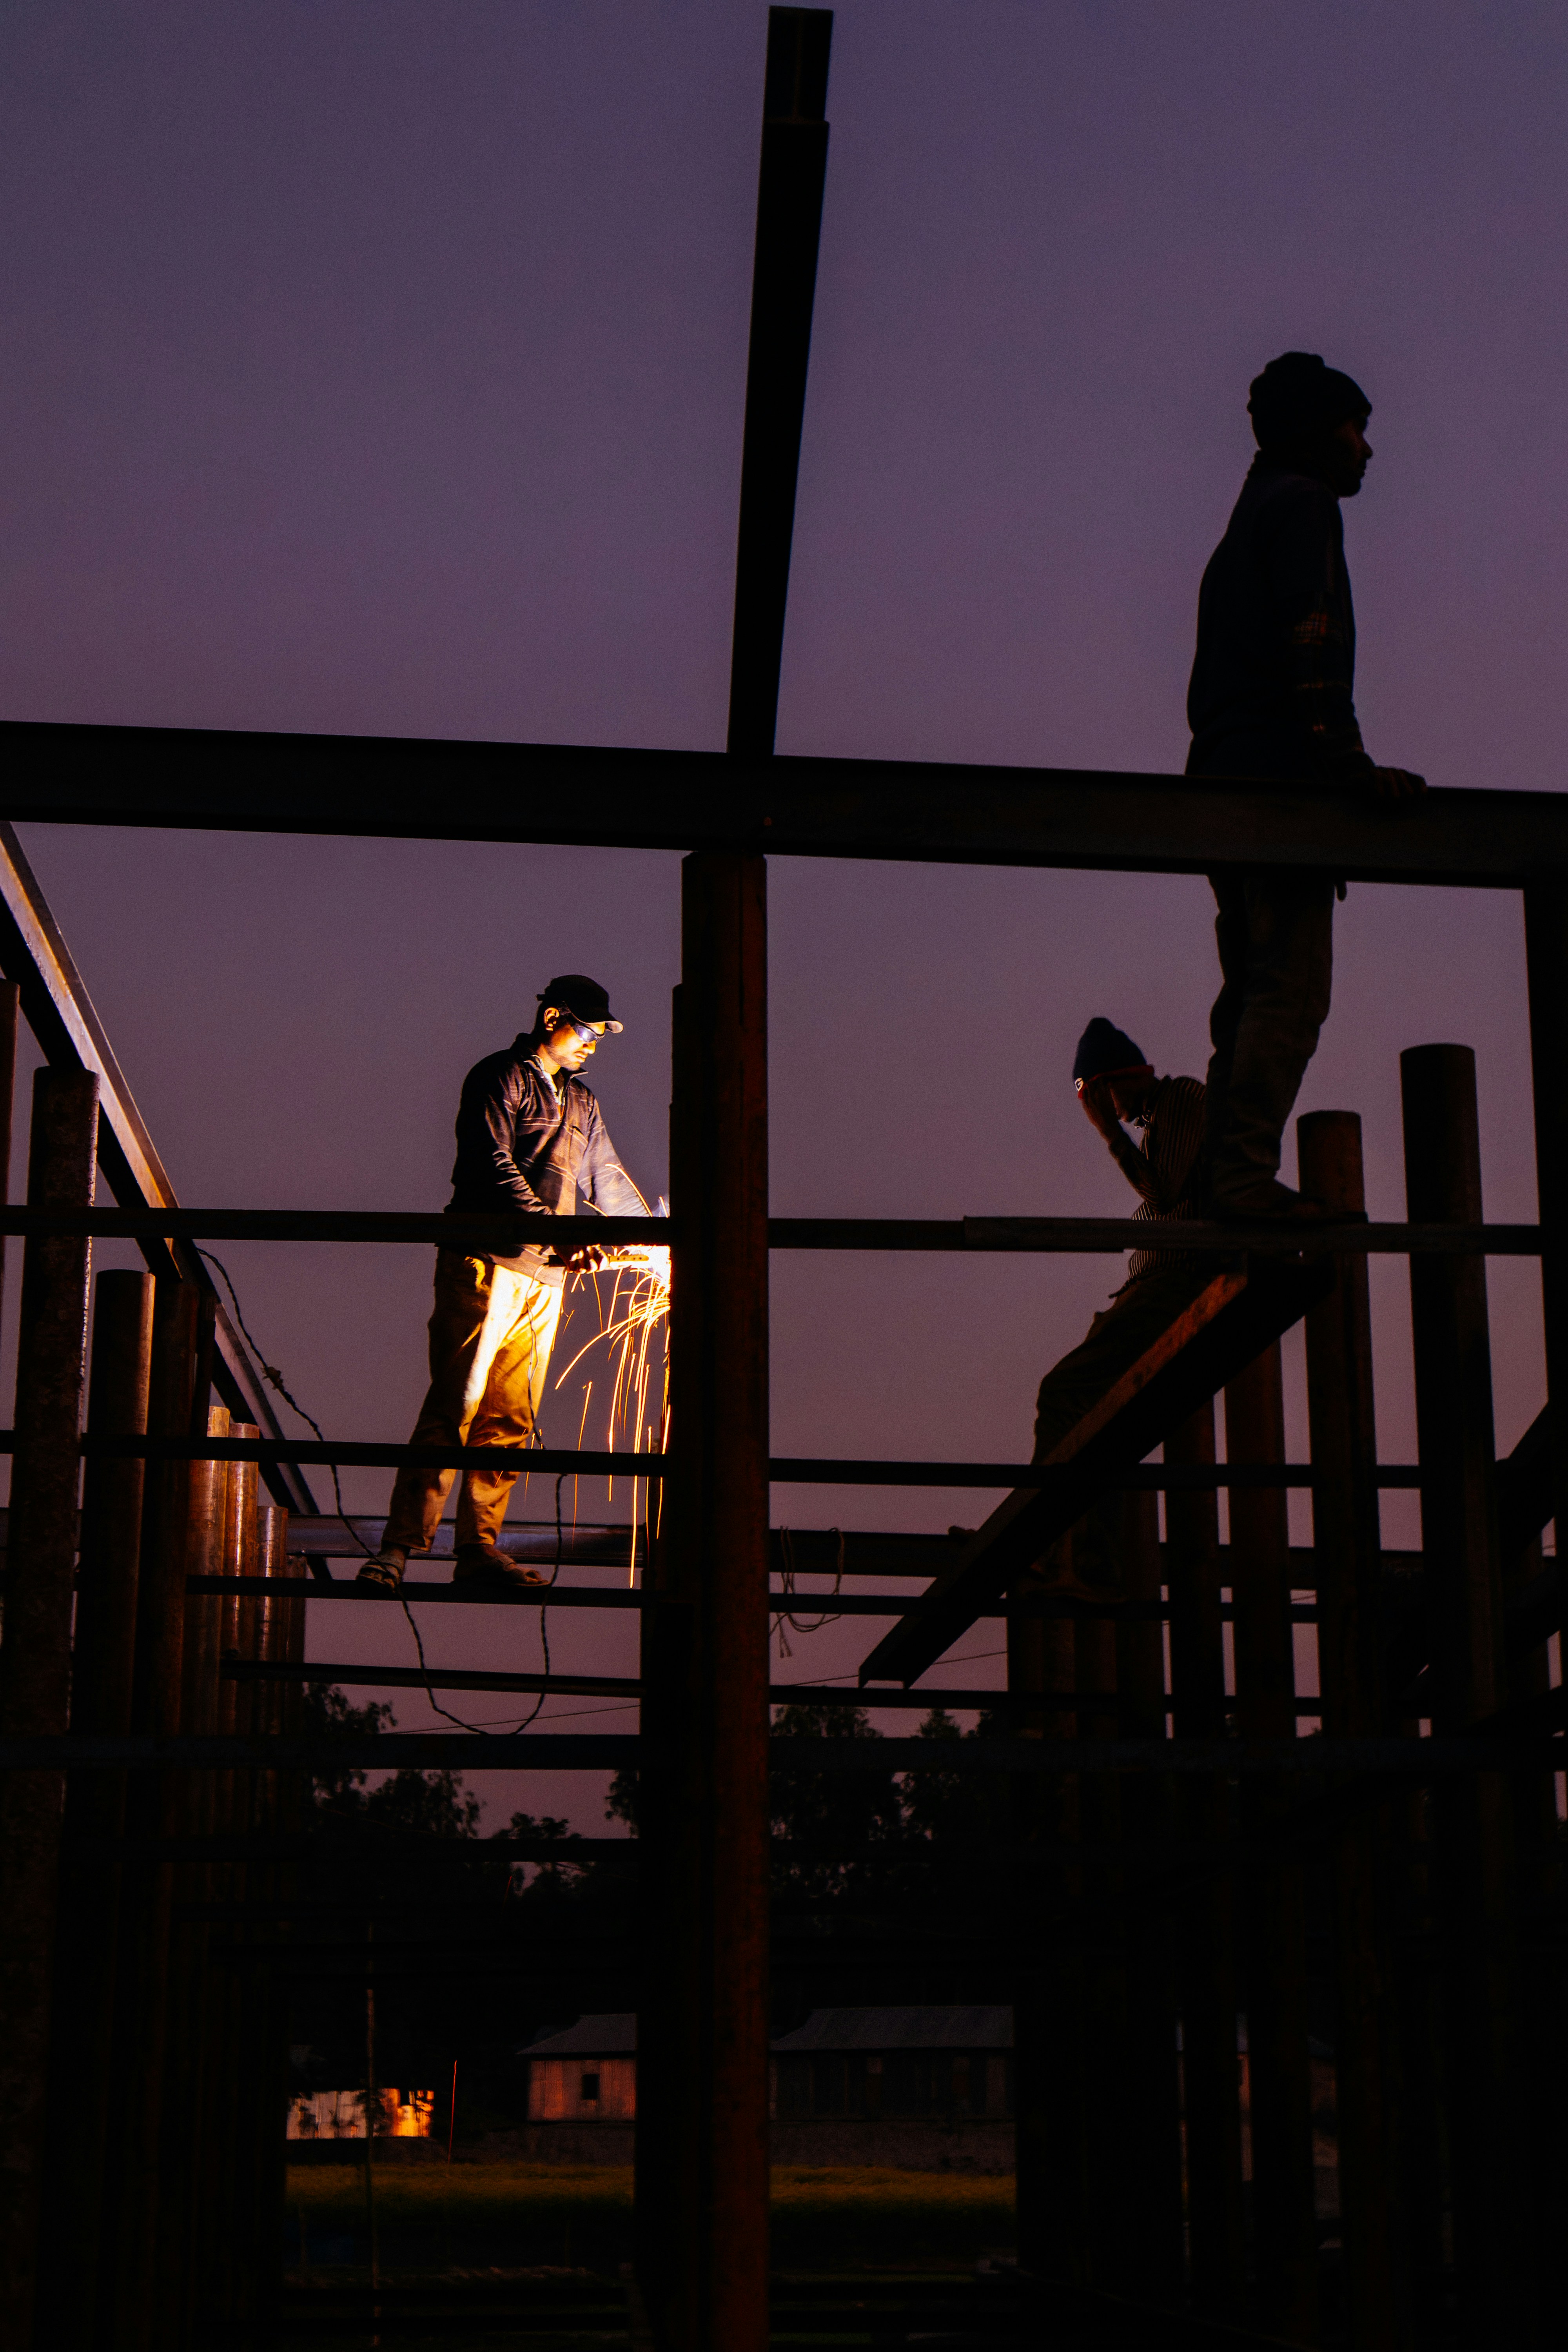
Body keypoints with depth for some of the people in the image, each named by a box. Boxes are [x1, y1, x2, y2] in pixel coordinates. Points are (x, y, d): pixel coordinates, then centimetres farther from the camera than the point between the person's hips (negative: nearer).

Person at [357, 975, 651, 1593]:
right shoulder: (500, 1078, -1)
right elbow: (494, 1167, -13)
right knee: (454, 1407, -13)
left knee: (510, 1419, 3)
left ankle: (478, 1548, 5)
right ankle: (398, 1546, -14)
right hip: (486, 1266, -7)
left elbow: (608, 1180, 31)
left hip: (544, 1276, 7)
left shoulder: (580, 1102, 23)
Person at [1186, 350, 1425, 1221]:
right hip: (1283, 775, -10)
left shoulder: (1243, 528, 29)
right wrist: (1353, 764, -17)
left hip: (1227, 778, 10)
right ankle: (1245, 1174, -21)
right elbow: (1310, 640, -14)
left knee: (1256, 991, 8)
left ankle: (1226, 1175, 3)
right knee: (1290, 991, -15)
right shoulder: (1303, 503, 0)